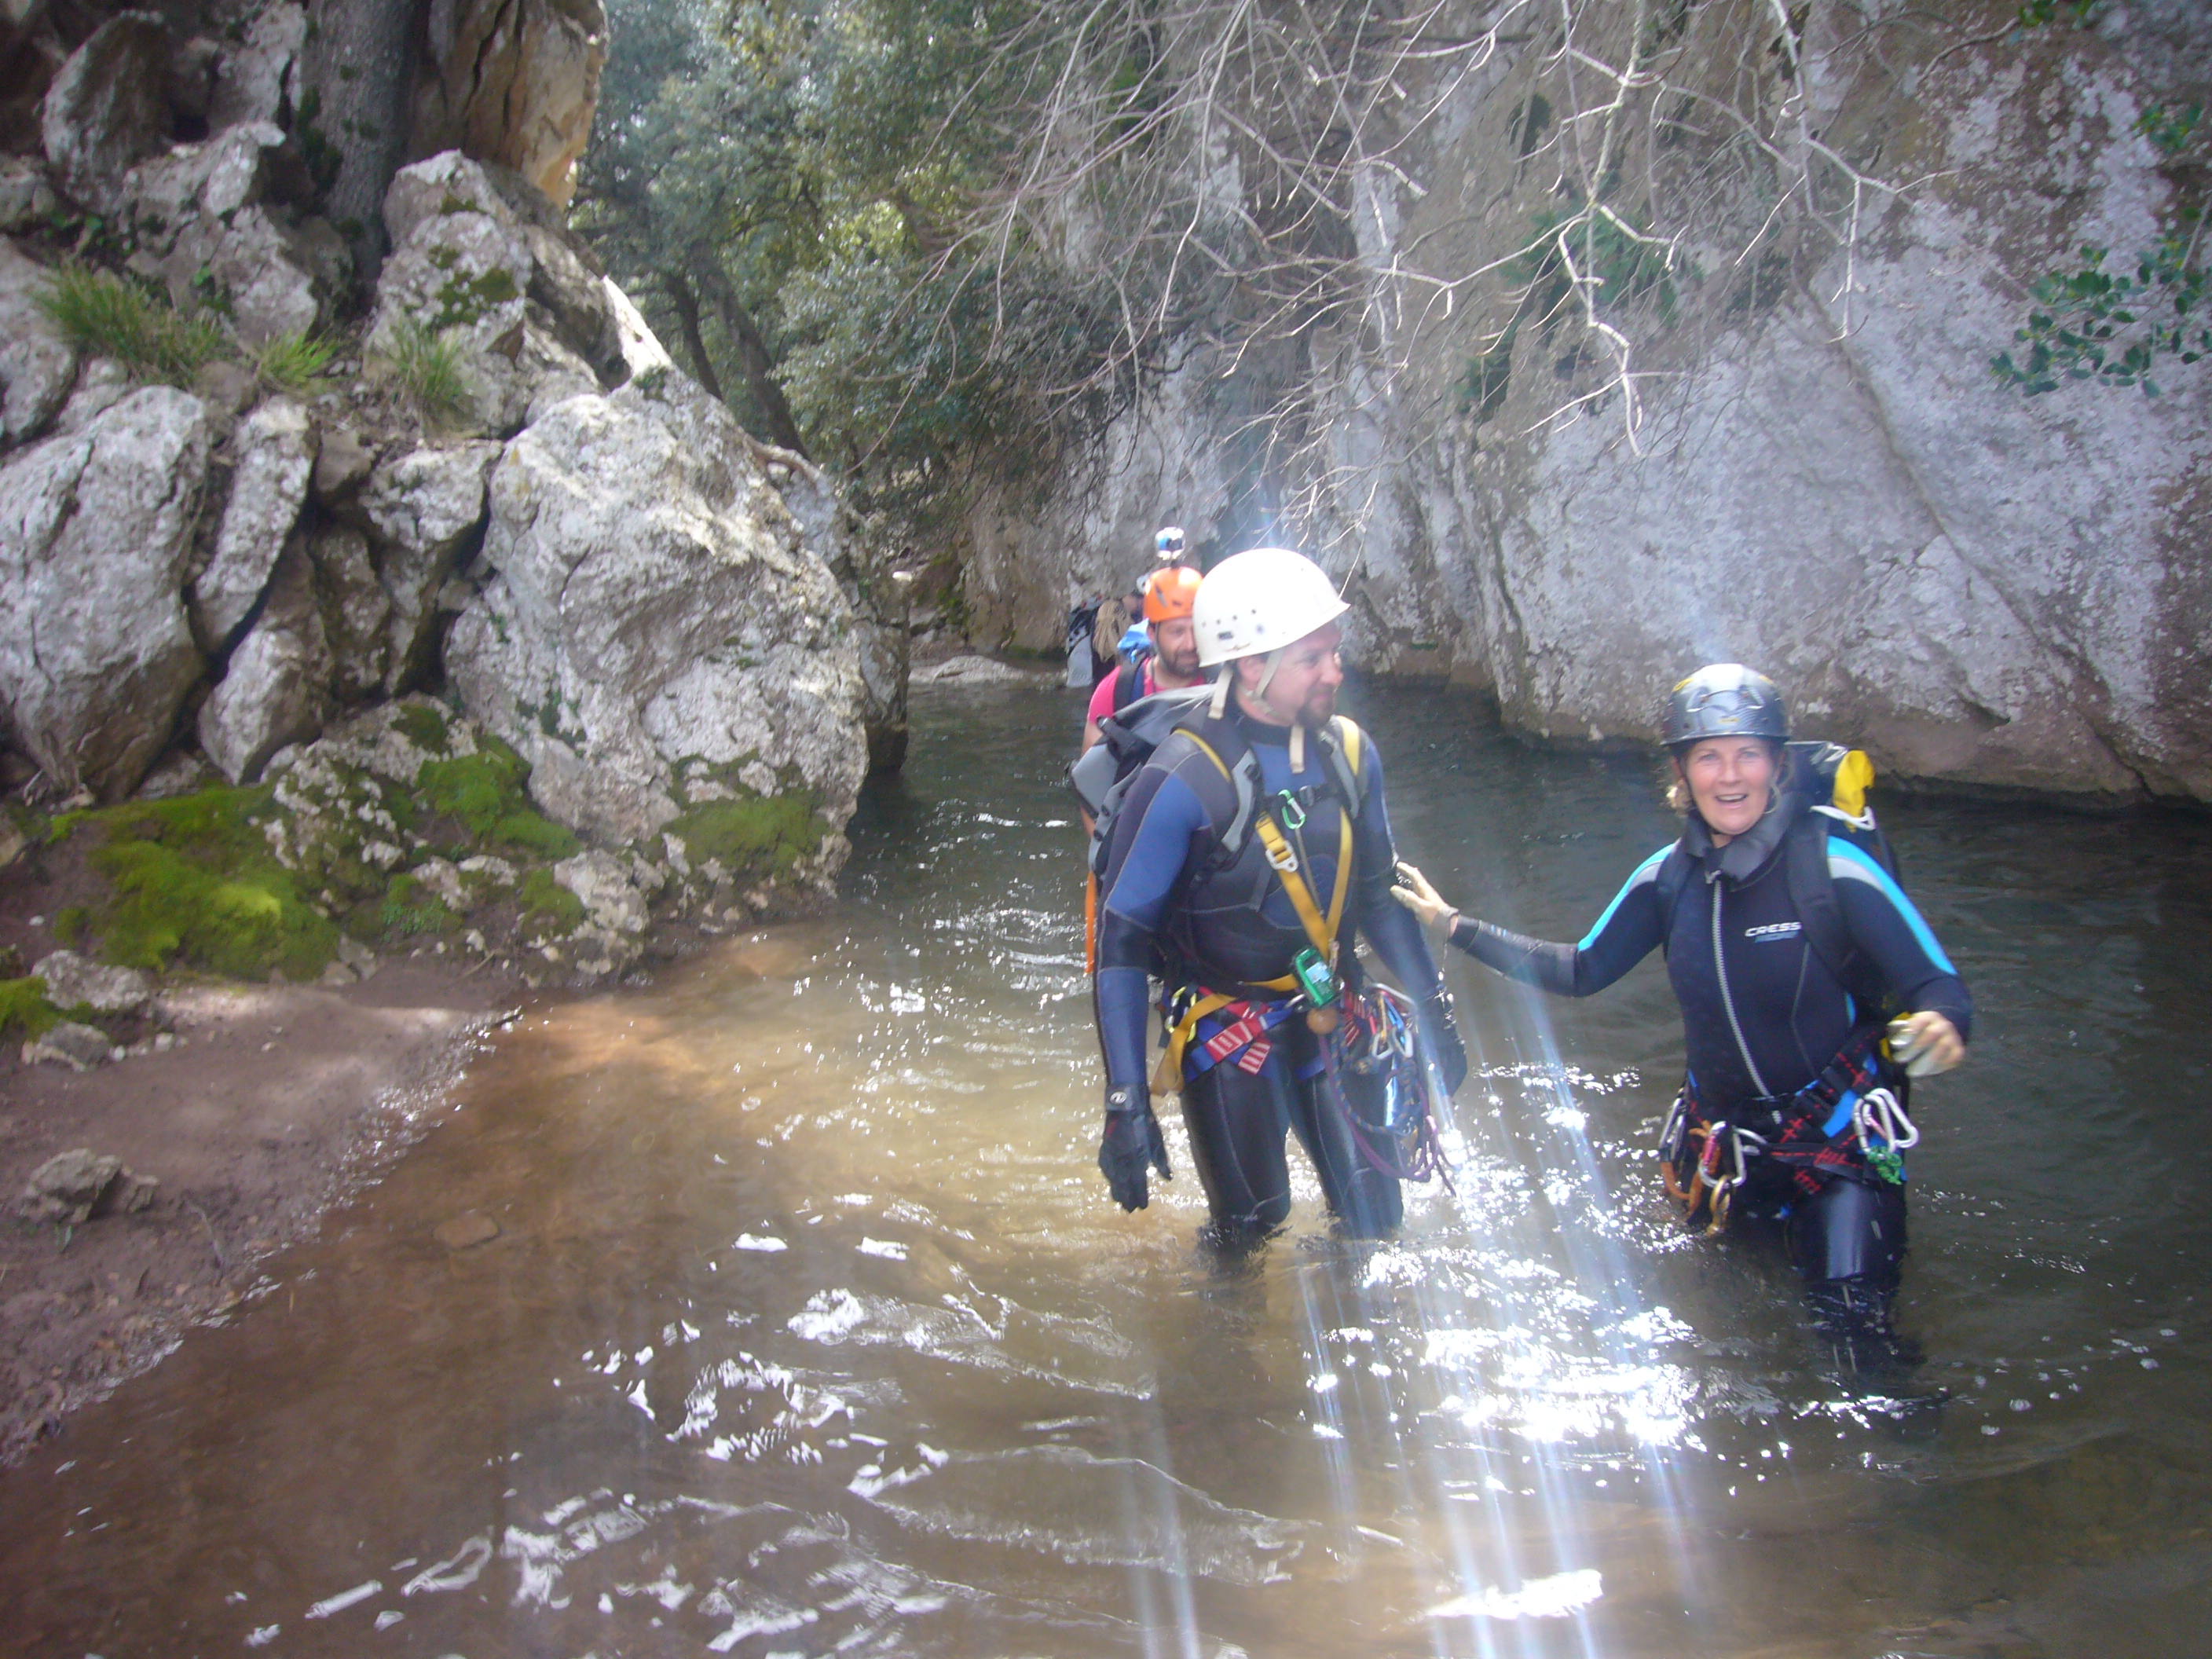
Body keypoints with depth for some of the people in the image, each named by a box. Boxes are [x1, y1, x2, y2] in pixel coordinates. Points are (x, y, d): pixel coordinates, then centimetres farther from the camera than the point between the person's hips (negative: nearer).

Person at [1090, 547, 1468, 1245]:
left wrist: (1433, 1011, 9)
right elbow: (1122, 943, -19)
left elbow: (1376, 893, 9)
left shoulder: (1348, 752, -5)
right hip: (1227, 1029, -5)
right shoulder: (1183, 781, -23)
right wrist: (1126, 1104, -22)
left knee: (1376, 1215, 7)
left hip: (1328, 1019, 5)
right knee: (1251, 1225, 0)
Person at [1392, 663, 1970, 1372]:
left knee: (1856, 1335, -8)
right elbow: (1580, 970, 5)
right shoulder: (1670, 876, -6)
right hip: (1725, 1138, 5)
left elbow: (1938, 988, -19)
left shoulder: (1835, 867, -19)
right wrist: (1456, 926, 2)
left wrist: (1939, 1026, -43)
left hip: (1839, 1135, -4)